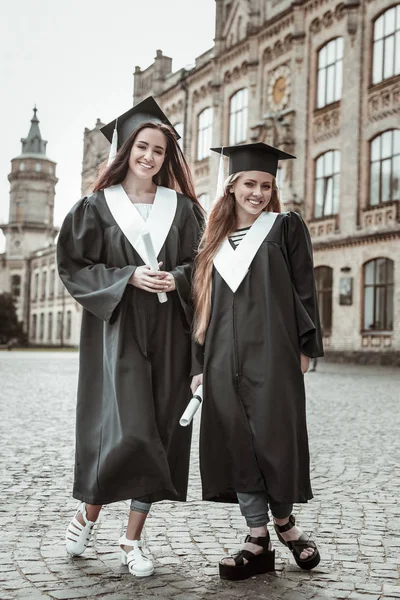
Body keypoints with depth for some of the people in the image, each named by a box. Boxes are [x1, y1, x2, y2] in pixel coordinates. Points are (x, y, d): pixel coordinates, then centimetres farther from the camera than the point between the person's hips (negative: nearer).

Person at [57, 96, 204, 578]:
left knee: (159, 434, 2)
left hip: (168, 334, 3)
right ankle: (87, 511, 18)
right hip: (116, 330, -3)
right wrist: (129, 278, -13)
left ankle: (132, 540, 16)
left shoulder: (182, 208, 9)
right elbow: (74, 267, -1)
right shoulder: (97, 207, 3)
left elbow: (201, 265, 11)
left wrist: (175, 278, -11)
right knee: (125, 432, -12)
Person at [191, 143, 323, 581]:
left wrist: (305, 346, -7)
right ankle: (258, 541, 11)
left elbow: (304, 289, 2)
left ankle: (283, 520, 23)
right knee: (236, 443, 2)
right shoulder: (214, 239, 17)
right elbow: (204, 304, 16)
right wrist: (200, 364, 11)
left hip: (272, 353, -4)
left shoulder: (286, 227, 7)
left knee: (275, 438, -2)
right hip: (224, 359, 4)